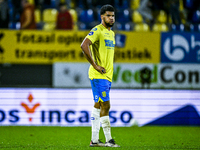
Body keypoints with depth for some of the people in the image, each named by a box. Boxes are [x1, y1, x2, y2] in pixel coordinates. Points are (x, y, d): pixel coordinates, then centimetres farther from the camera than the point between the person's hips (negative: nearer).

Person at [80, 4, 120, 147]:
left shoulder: (111, 33, 18)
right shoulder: (97, 31, -11)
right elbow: (84, 45, -24)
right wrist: (95, 65, -21)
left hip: (107, 76, 9)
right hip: (98, 75, -9)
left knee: (98, 105, 9)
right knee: (105, 105, -11)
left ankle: (94, 140, 12)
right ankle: (108, 140, -10)